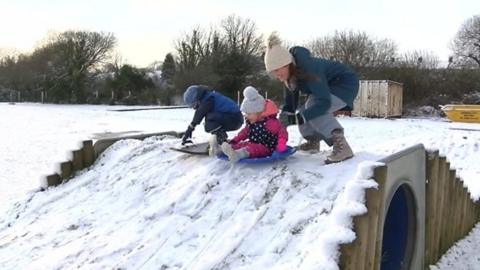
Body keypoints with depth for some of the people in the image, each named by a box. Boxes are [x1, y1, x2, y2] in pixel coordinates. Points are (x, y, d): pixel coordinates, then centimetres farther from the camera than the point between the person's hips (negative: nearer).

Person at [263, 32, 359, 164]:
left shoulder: (309, 68, -35)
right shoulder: (290, 74, -9)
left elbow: (324, 102, -40)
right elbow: (290, 101, 1)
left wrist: (299, 117, -45)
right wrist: (283, 118, -13)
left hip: (345, 84, -9)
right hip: (327, 86, 9)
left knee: (314, 106, -30)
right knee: (304, 111, 3)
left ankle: (342, 146, -33)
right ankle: (313, 141, 27)